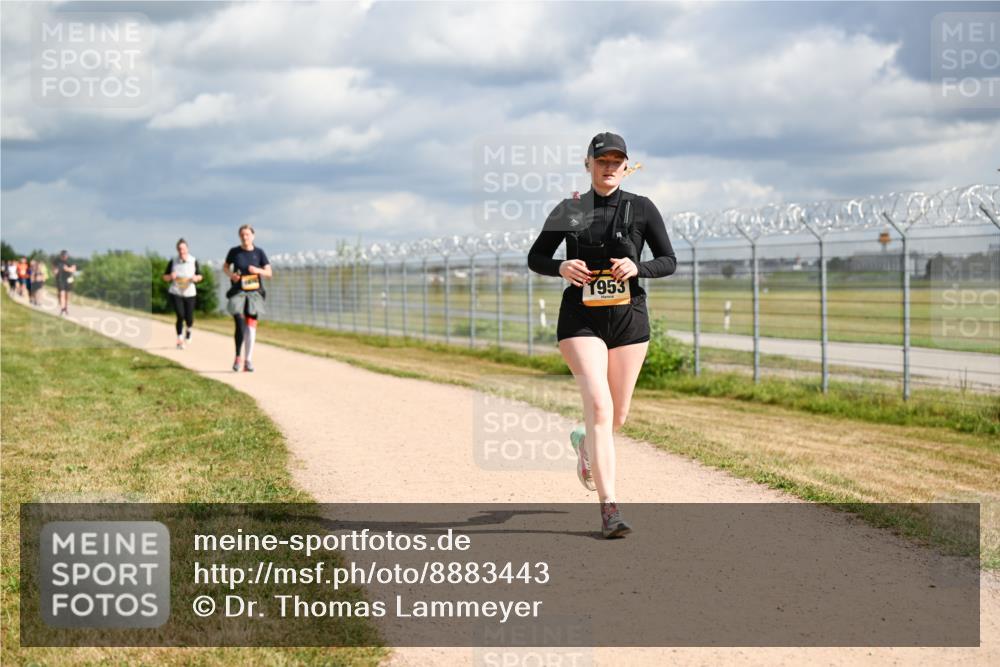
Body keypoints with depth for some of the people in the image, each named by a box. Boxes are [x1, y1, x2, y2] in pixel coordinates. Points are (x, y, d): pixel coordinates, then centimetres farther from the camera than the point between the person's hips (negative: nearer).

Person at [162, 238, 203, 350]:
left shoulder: (194, 261, 1)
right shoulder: (173, 262, 0)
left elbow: (200, 276, 8)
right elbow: (165, 277, 7)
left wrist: (196, 278, -15)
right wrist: (170, 277, -16)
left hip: (190, 293, 1)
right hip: (175, 293, -1)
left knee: (189, 318, 1)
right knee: (180, 316, -14)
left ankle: (188, 330, 37)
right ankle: (180, 340, -1)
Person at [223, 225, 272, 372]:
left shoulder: (259, 253, 1)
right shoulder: (234, 252, 0)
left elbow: (269, 273, 3)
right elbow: (225, 267, 15)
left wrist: (258, 270, -17)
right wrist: (230, 274, -6)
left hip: (254, 293, 1)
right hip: (238, 292, -1)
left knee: (251, 327, 0)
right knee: (240, 326, -12)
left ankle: (248, 361, 8)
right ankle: (237, 358, 7)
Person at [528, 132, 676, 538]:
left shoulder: (642, 210, 2)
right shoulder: (569, 211, 3)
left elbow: (669, 261, 5)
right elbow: (535, 258, 9)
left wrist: (637, 268, -16)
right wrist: (561, 267, -13)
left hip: (629, 317, 2)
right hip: (581, 318, -2)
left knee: (618, 415, 11)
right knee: (599, 405, -18)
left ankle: (586, 443, 49)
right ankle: (609, 508, -20)